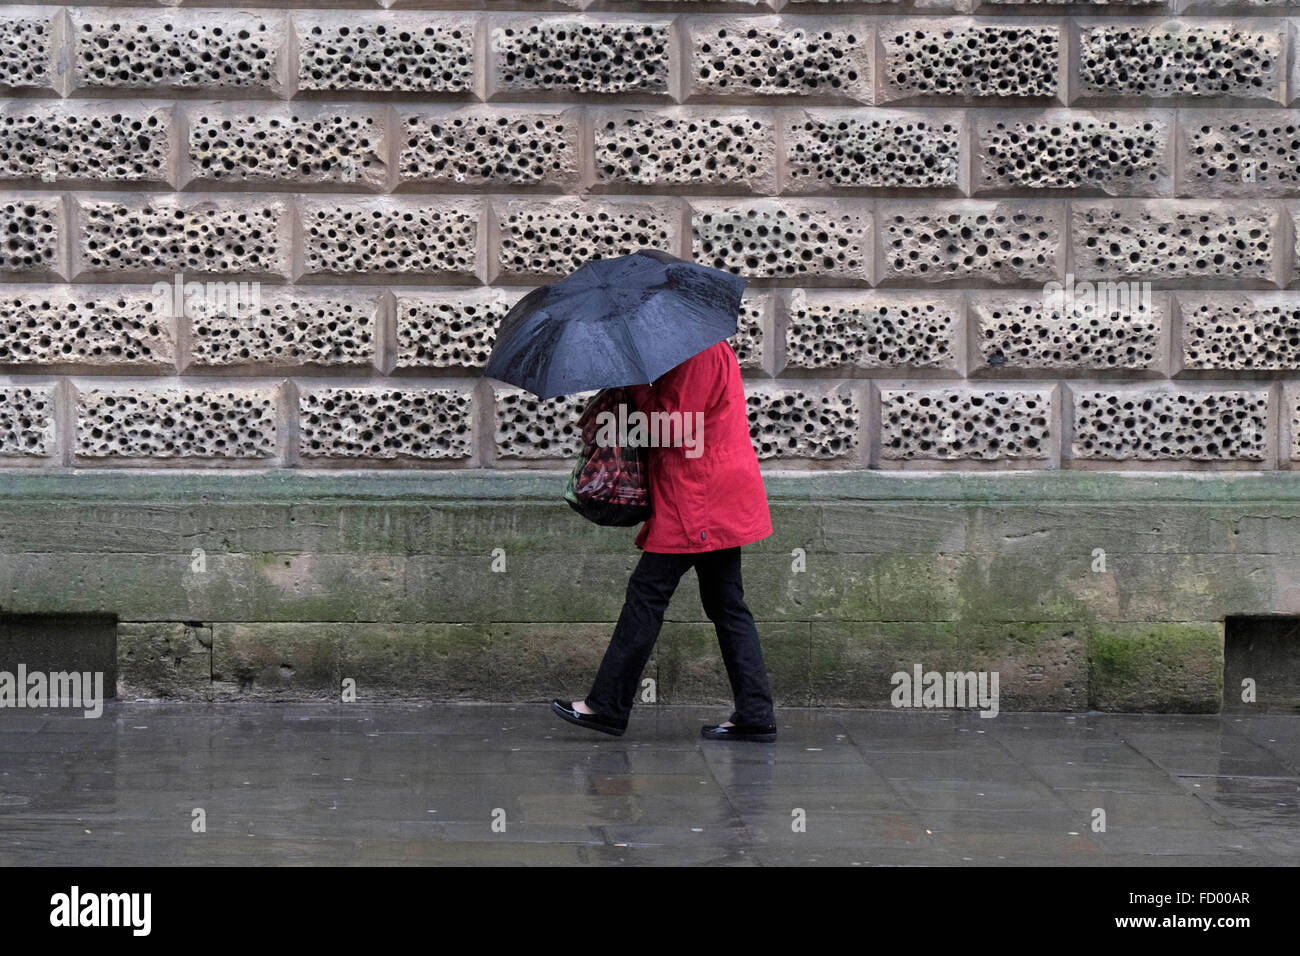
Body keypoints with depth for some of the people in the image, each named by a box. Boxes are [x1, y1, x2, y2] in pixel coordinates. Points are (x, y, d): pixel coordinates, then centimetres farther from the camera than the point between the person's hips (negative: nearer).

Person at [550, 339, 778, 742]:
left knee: (647, 592, -6)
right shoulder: (713, 350, 19)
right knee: (725, 603, 8)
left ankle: (607, 706, -3)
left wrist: (638, 387, -8)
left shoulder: (703, 353, -13)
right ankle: (754, 716, 6)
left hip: (695, 500, -10)